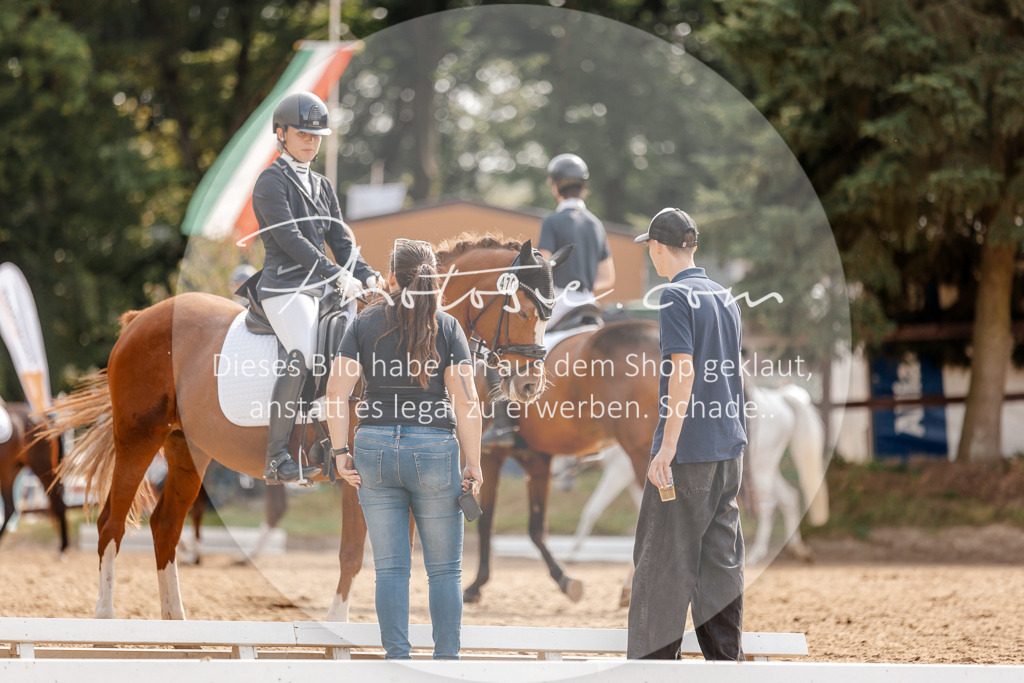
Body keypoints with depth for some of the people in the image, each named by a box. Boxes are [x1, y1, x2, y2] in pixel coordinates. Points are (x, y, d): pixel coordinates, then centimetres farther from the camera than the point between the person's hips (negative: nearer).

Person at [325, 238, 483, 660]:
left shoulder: (367, 322, 3)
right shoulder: (447, 326, -1)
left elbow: (336, 392, -5)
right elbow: (465, 402, -8)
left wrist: (341, 451, 0)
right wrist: (473, 465, -3)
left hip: (375, 450, 2)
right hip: (434, 450, -2)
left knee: (390, 569, 5)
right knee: (445, 570, 7)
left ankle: (397, 660, 2)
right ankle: (446, 660, 4)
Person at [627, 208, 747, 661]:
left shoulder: (677, 296, -11)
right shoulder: (725, 297, 12)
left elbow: (684, 370, -19)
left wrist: (667, 446, -20)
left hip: (688, 450, -8)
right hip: (729, 445, 8)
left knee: (664, 559, -2)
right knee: (721, 557, 10)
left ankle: (652, 660, -1)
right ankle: (726, 661, 12)